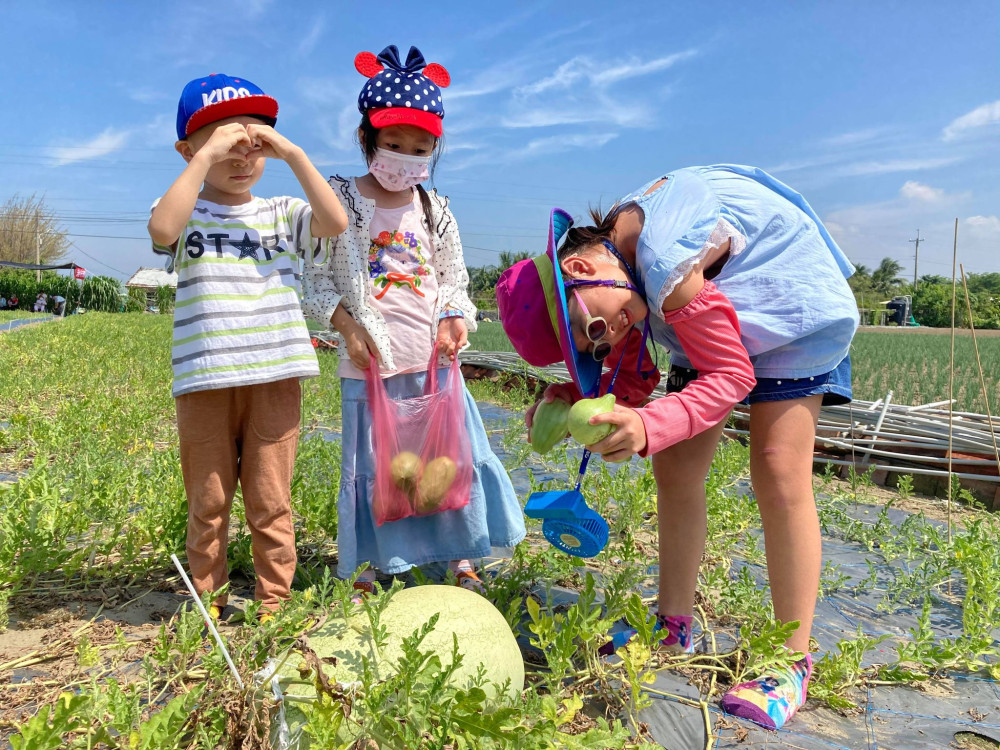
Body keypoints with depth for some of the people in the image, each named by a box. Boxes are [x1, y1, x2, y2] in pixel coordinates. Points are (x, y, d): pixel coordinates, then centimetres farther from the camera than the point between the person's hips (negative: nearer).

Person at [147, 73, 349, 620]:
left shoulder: (283, 215, 9)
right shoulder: (185, 212, 4)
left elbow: (336, 222, -9)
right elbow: (162, 230, -20)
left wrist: (292, 154, -9)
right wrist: (207, 156, -18)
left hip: (275, 377, 1)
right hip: (205, 381, 0)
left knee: (270, 501, 8)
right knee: (208, 503, 11)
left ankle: (273, 602, 23)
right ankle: (207, 603, 27)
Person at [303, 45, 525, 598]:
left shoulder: (435, 209, 8)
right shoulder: (339, 199, -1)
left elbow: (454, 279, 13)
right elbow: (315, 279, 0)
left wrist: (454, 319, -7)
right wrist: (346, 324, -13)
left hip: (432, 356, 3)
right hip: (369, 361, -3)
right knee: (372, 466, 6)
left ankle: (460, 560, 25)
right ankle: (368, 569, 24)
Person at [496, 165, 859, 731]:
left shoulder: (666, 262, -37)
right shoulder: (619, 259, -11)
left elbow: (732, 375, -29)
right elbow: (634, 383, -5)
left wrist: (648, 428, -43)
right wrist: (573, 399, -23)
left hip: (793, 307, -7)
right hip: (724, 319, 8)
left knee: (778, 474, -15)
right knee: (676, 467, 1)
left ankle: (793, 661, -3)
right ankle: (676, 624, 14)